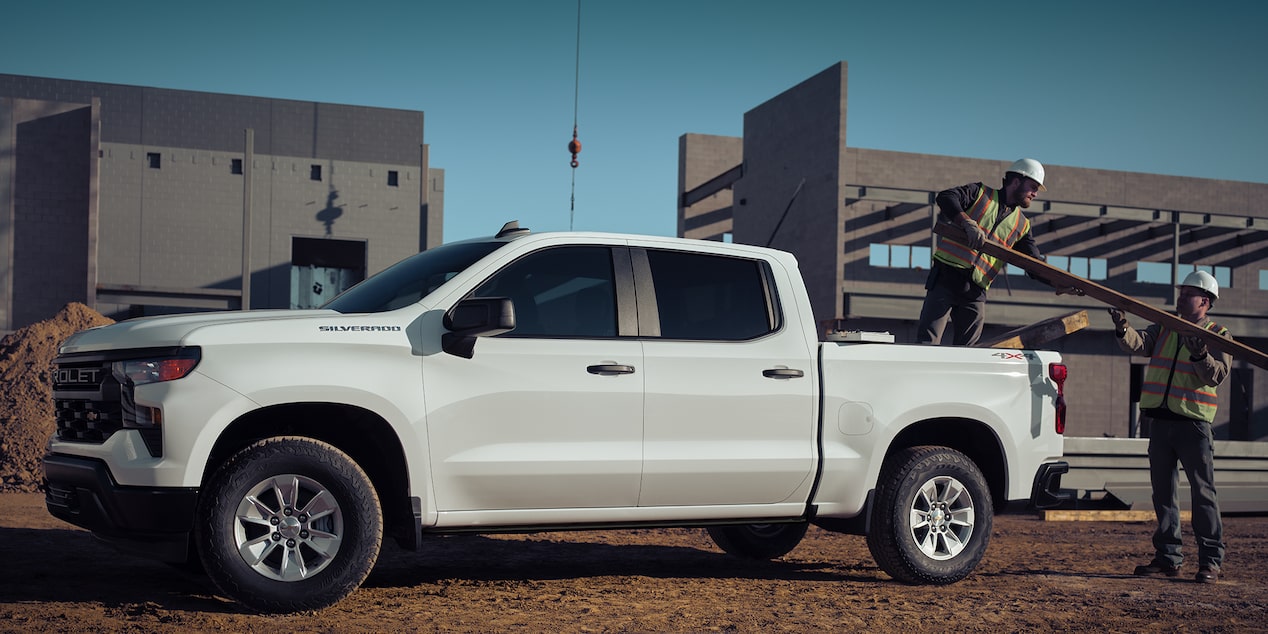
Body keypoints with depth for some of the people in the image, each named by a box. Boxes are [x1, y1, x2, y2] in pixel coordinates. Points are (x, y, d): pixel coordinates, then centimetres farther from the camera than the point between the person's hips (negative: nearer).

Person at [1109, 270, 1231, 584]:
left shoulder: (1218, 335, 3)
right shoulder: (1165, 328, 15)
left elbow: (1217, 375, -11)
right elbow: (1138, 344, -3)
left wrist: (1200, 355, -29)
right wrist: (1123, 330, -23)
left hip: (1193, 423, -5)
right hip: (1159, 420, 5)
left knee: (1203, 491, -4)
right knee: (1163, 491, 8)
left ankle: (1211, 560, 0)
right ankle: (1168, 557, 15)